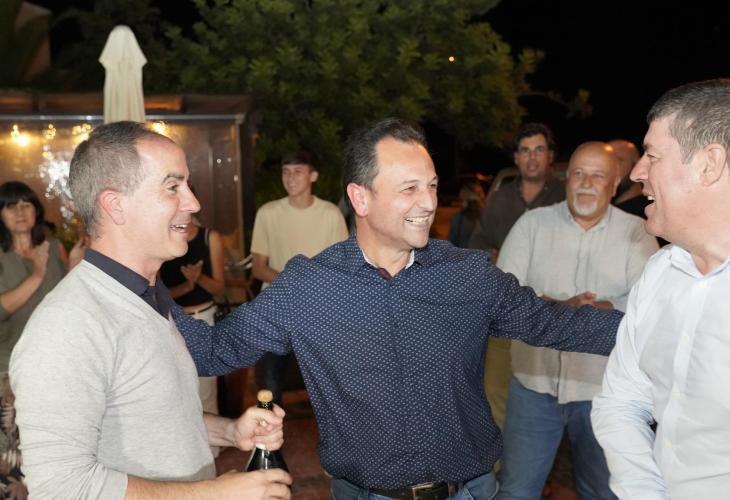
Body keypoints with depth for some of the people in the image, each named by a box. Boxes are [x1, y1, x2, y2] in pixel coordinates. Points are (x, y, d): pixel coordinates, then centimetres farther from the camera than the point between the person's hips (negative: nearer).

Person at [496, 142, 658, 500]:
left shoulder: (636, 233, -1)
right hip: (534, 383, 0)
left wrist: (597, 310, -30)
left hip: (604, 390, 0)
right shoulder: (532, 224, 0)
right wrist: (561, 306, -23)